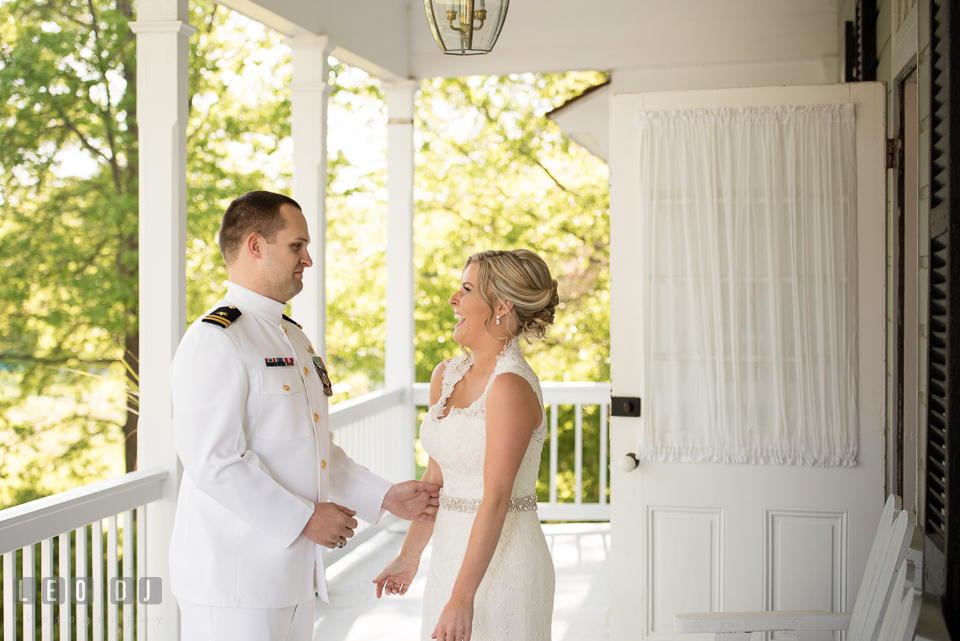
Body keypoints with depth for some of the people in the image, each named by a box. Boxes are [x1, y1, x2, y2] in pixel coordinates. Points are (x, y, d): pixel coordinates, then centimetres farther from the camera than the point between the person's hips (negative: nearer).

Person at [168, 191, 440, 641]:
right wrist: (305, 518, -18)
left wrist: (384, 497, 11)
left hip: (292, 571, 9)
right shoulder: (214, 341, -14)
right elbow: (213, 461, -22)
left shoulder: (293, 338, 17)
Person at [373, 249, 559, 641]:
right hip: (452, 553, 8)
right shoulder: (446, 376, 6)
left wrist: (463, 597, -23)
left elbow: (496, 500, -22)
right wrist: (409, 556, 19)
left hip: (501, 561, -8)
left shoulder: (511, 387, -19)